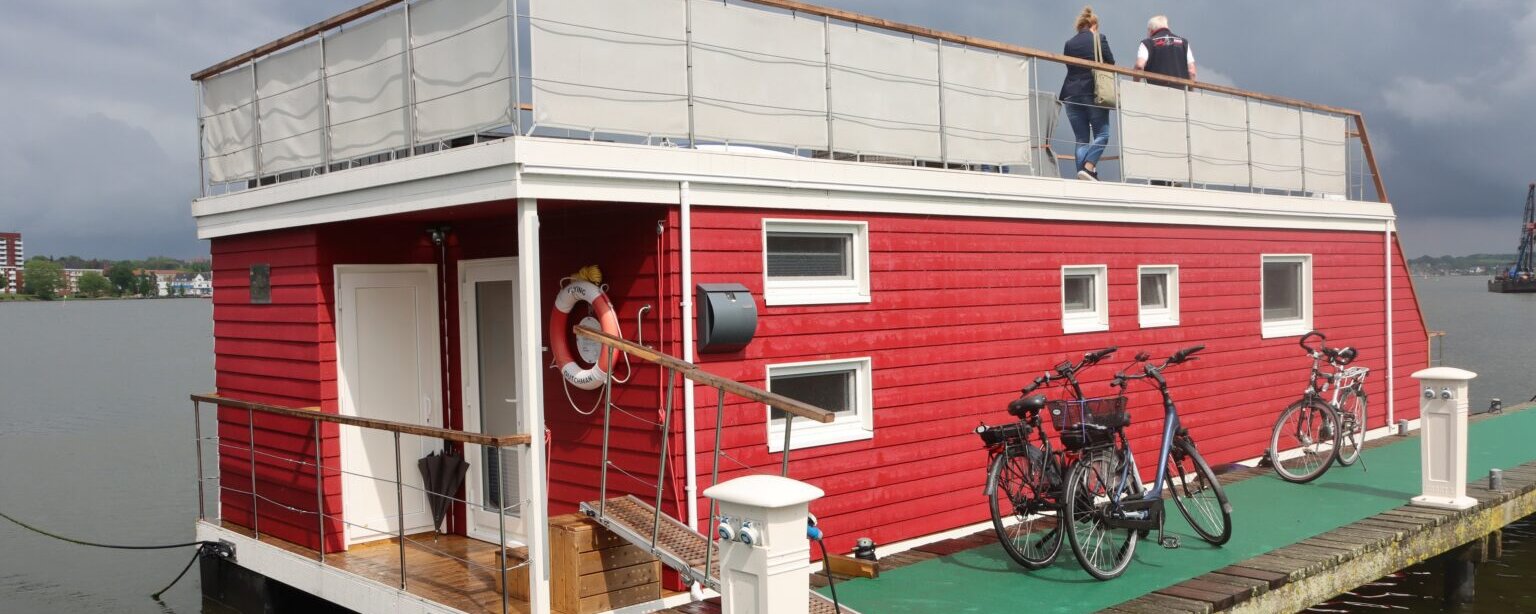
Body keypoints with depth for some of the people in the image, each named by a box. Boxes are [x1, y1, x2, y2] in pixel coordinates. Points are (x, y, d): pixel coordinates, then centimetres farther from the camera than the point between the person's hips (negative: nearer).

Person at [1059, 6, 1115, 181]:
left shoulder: (1069, 43, 10)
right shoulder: (1099, 39, 2)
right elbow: (1111, 64, 3)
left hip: (1071, 94, 4)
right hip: (1094, 93, -4)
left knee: (1081, 139, 5)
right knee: (1102, 134, 1)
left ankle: (1082, 173, -4)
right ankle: (1088, 167, -18)